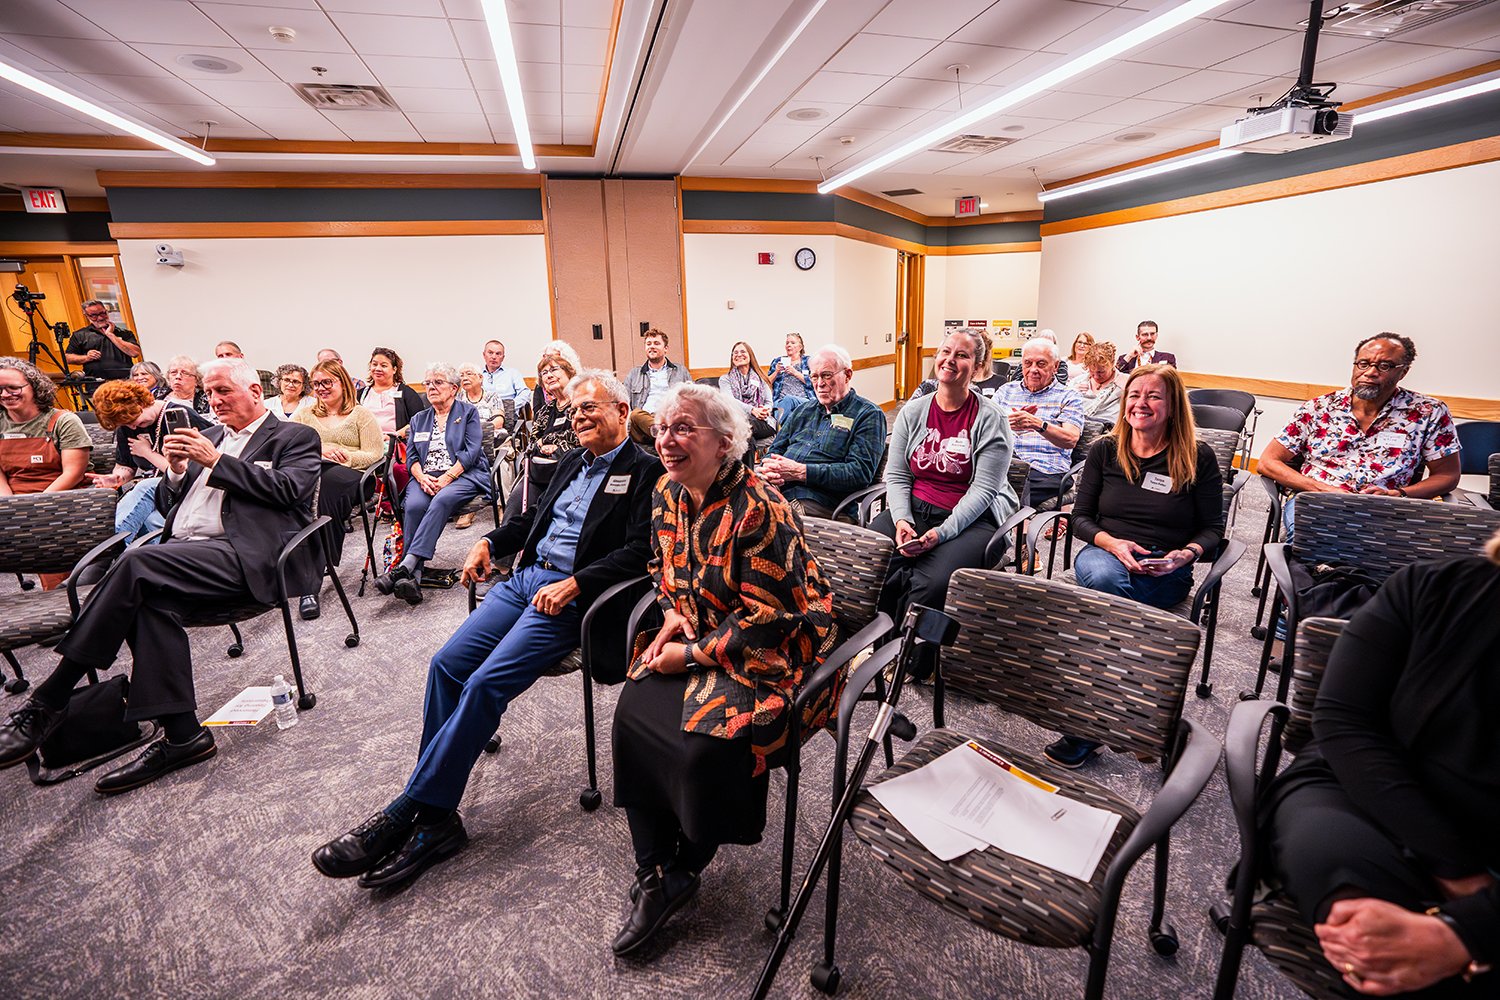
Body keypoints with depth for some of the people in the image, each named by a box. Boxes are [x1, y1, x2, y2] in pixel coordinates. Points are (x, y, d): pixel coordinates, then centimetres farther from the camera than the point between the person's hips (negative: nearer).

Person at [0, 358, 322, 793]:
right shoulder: (208, 437, 29)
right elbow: (167, 506, 26)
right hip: (181, 552, 7)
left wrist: (216, 460, -8)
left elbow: (289, 489, -10)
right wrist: (176, 470, 5)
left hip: (244, 555, -6)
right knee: (149, 599, -26)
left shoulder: (295, 438, 10)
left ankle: (48, 702, -18)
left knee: (138, 562, -28)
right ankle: (181, 735, -23)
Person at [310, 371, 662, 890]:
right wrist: (490, 541, 11)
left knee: (486, 682, -21)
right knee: (446, 664, -9)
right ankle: (433, 818, -3)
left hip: (571, 596, -8)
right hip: (525, 578, 8)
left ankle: (405, 814, -10)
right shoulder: (573, 461, 22)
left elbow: (640, 551, -14)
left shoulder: (646, 471, -3)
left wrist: (573, 585, -21)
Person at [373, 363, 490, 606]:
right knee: (414, 505, -29)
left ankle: (405, 565, -44)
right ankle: (413, 576, -37)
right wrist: (422, 477, -7)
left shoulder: (468, 413, 11)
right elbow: (411, 456, 16)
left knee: (441, 501, -36)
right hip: (426, 477, 4)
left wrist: (445, 479, -15)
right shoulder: (418, 419, 25)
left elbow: (471, 453, -2)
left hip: (463, 475, -4)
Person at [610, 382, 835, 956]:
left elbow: (765, 618, -22)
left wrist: (691, 655, -17)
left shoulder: (759, 510, -23)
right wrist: (672, 617, -2)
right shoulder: (668, 493, 2)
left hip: (773, 652, -7)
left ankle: (686, 868, 10)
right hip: (699, 636, 7)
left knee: (706, 744, -24)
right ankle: (654, 878, 1)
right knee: (633, 711, -14)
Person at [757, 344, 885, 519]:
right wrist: (768, 470, -3)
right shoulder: (802, 412, 25)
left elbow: (860, 472, -9)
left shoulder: (869, 415, 4)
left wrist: (801, 472, -15)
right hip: (775, 490, 6)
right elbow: (775, 451, 25)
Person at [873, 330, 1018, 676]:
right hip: (912, 508, 4)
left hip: (970, 518, -3)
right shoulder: (913, 411, 9)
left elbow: (983, 489, -11)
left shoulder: (991, 420, -3)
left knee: (933, 583, -31)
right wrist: (902, 520, -13)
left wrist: (941, 532, -23)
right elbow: (896, 476, 7)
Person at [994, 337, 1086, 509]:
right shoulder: (1006, 390, 24)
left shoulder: (1069, 397, 14)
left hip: (1044, 472, -3)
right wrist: (1005, 422, -14)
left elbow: (1070, 440, -4)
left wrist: (1038, 424, -23)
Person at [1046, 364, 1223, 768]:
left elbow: (1213, 528, 7)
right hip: (1105, 554, 2)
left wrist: (1186, 554, -16)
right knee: (1104, 578, -38)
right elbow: (1081, 517, 8)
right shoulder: (1105, 450, 9)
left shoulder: (1197, 458, 5)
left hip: (1165, 570, -2)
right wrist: (1113, 543, -13)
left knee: (1105, 595, -36)